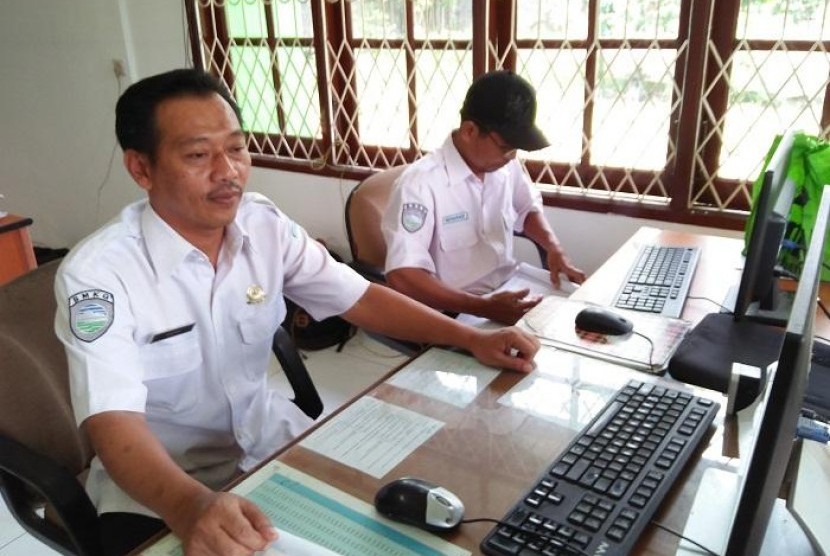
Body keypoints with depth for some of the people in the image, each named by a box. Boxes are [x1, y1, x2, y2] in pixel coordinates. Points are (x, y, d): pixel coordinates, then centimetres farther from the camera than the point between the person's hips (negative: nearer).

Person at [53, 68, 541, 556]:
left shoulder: (265, 225, -8)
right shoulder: (97, 273, -22)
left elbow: (359, 297, -4)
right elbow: (113, 421, -31)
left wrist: (470, 339, -12)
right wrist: (191, 506, -50)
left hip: (265, 437, 4)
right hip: (157, 487, -3)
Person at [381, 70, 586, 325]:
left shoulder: (506, 166, 0)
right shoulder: (420, 183, -21)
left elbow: (528, 208, 20)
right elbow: (402, 277, -28)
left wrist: (554, 248, 0)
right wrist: (484, 307, -34)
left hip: (510, 287, 8)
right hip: (458, 312, -7)